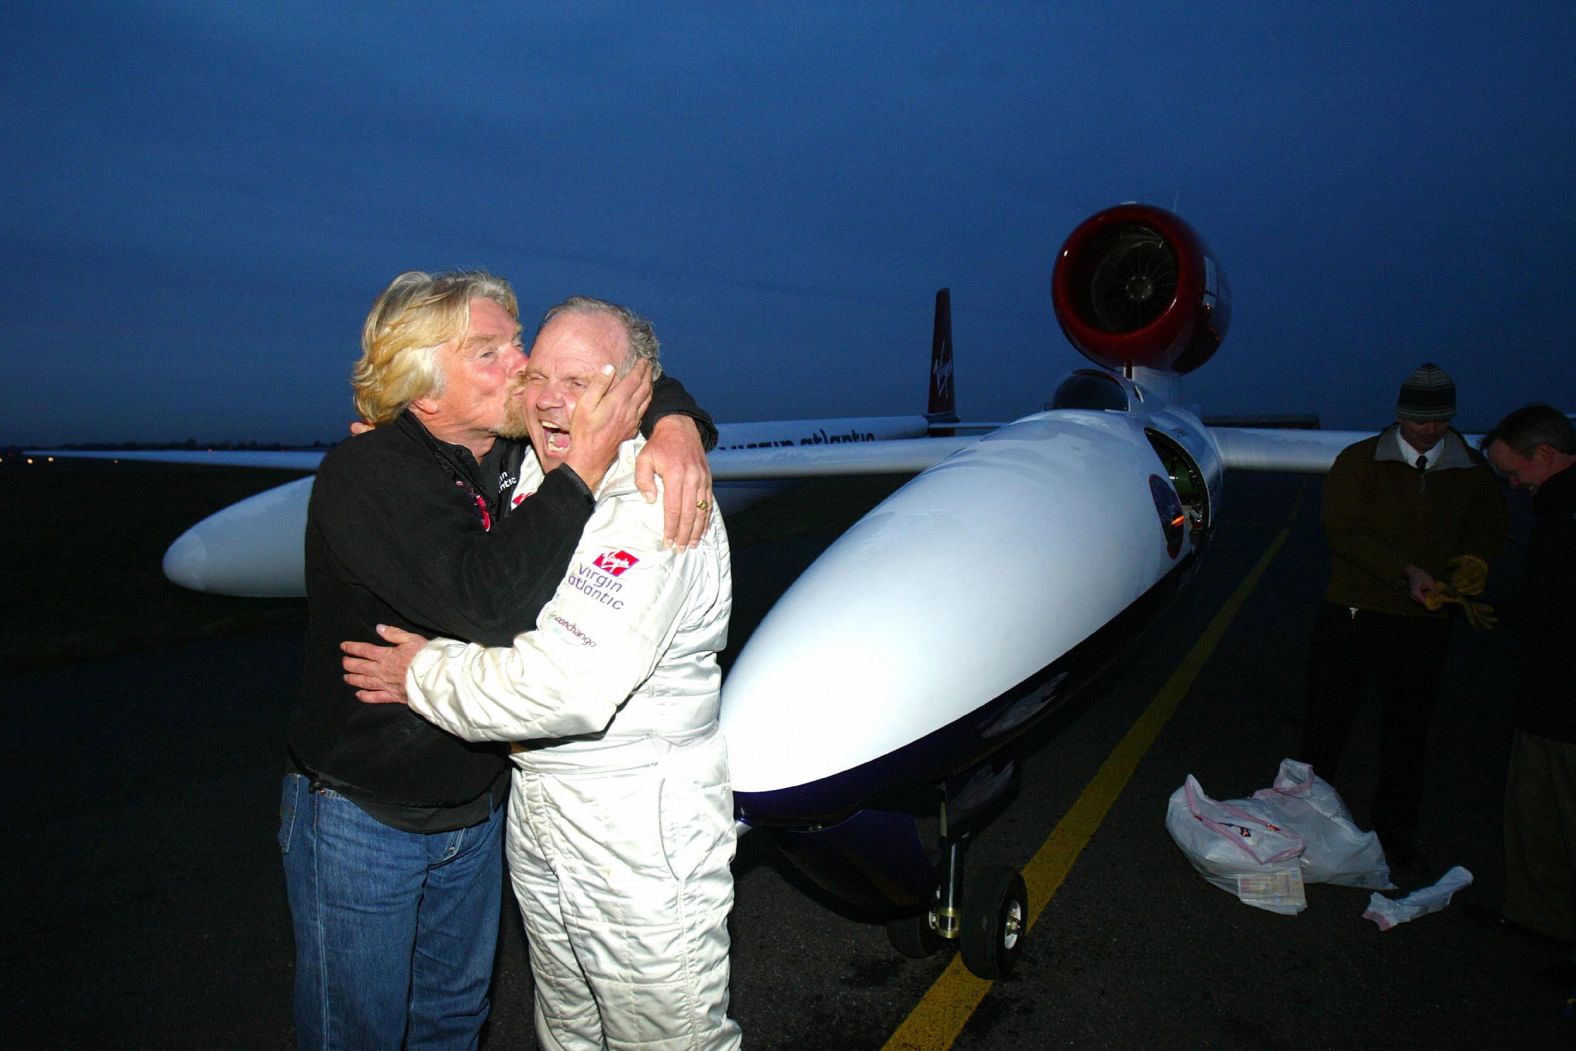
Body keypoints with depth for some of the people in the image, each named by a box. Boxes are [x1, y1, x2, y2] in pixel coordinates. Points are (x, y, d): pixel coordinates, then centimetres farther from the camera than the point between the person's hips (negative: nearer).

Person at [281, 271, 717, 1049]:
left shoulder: (519, 452, -6)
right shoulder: (363, 475, -23)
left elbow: (640, 380, 4)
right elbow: (482, 599, -38)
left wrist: (675, 424, -19)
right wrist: (582, 470, -34)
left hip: (478, 807, 6)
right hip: (363, 818, -5)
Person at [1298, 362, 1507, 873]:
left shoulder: (1473, 471, 6)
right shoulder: (1359, 461, -3)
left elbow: (1489, 531, 15)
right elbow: (1341, 529, -12)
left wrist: (1472, 564, -8)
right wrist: (1404, 572, -21)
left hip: (1425, 621, 2)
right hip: (1352, 613, -2)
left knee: (1408, 732, 11)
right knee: (1326, 720, 7)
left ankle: (1395, 832, 26)